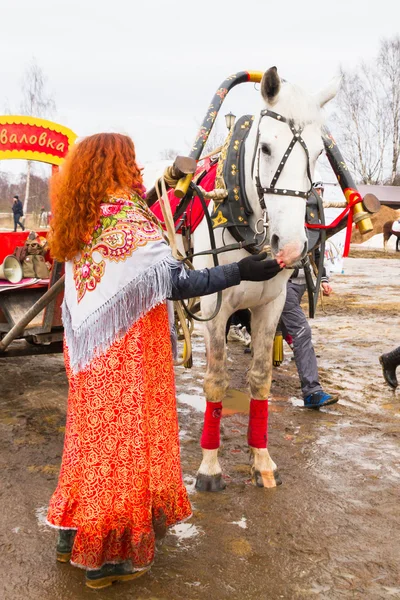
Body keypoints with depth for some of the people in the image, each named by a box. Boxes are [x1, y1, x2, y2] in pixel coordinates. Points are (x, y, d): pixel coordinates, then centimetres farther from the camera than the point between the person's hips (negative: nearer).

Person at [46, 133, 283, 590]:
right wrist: (241, 272, -28)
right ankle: (107, 557, 18)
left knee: (93, 435, 20)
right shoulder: (129, 219, -18)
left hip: (91, 350, 8)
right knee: (124, 441, 5)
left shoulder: (82, 223, 7)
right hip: (127, 354, -8)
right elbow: (175, 282, -26)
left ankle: (73, 538, 34)